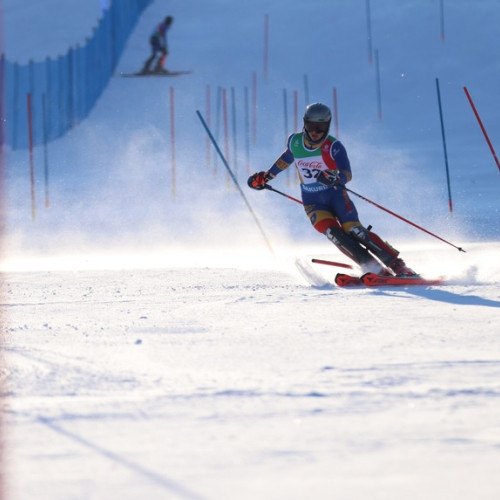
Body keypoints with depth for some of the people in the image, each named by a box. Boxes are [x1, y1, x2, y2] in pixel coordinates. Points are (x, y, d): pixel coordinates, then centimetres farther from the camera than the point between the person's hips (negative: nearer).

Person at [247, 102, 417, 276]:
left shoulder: (333, 146, -15)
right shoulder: (294, 142, -1)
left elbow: (347, 175, -25)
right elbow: (286, 158, 22)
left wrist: (334, 178, -46)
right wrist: (266, 176, 28)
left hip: (336, 195, -2)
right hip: (312, 202, 2)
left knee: (354, 231, -22)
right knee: (335, 234, -23)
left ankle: (397, 265, -18)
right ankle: (375, 270, -26)